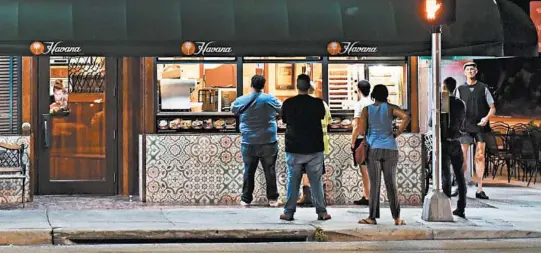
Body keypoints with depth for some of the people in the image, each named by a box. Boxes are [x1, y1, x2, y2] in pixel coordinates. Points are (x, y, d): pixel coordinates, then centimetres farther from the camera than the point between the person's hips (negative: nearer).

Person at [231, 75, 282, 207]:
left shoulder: (241, 101, -4)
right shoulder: (270, 99, -6)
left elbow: (233, 109, 16)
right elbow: (281, 108, 12)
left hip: (249, 143, 1)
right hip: (268, 142, -1)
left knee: (249, 171, 9)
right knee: (270, 171, 8)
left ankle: (246, 199, 11)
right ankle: (272, 199, 11)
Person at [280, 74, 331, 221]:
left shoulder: (288, 103, -5)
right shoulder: (317, 103, -7)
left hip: (294, 148, 0)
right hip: (314, 148, 0)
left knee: (293, 181, 6)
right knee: (316, 181, 6)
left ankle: (289, 212, 6)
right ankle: (322, 212, 6)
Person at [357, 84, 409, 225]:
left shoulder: (367, 109, 2)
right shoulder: (390, 108, 1)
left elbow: (361, 130, -4)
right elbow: (406, 117, -15)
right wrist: (397, 133, -5)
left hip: (373, 149, 0)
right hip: (390, 149, 0)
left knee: (374, 184, 3)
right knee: (391, 184, 5)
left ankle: (372, 217, 4)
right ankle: (397, 218, 6)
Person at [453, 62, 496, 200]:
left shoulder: (483, 88, 7)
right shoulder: (459, 90, 7)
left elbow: (492, 108, 8)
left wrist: (486, 117, -11)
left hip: (480, 126, 0)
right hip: (465, 127, 0)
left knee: (480, 157, 0)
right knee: (462, 157, -4)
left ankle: (479, 190, 2)